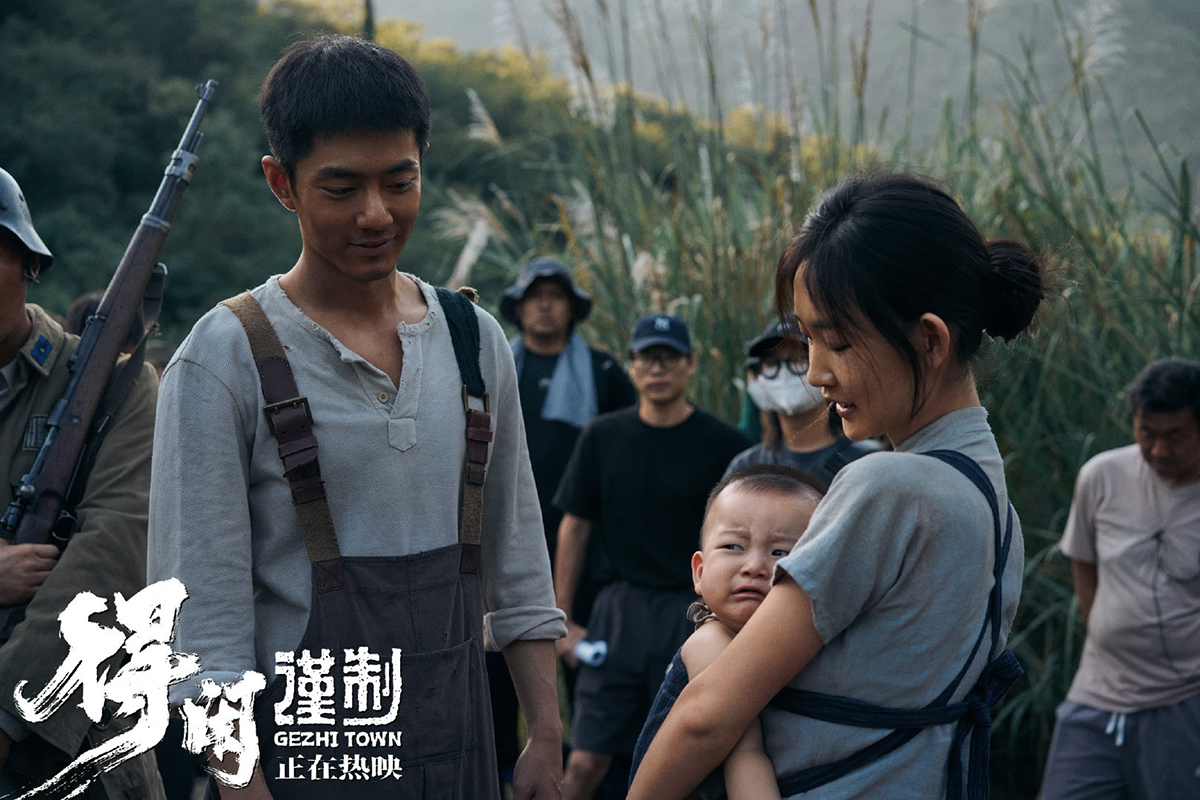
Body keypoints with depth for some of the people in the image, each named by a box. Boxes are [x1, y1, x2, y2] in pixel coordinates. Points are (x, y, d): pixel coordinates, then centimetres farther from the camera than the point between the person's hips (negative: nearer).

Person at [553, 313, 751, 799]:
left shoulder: (722, 445, -3)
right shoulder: (603, 437, 5)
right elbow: (575, 527, 9)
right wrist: (562, 620, 7)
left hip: (693, 609, -2)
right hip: (620, 608, 2)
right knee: (586, 761, -1)